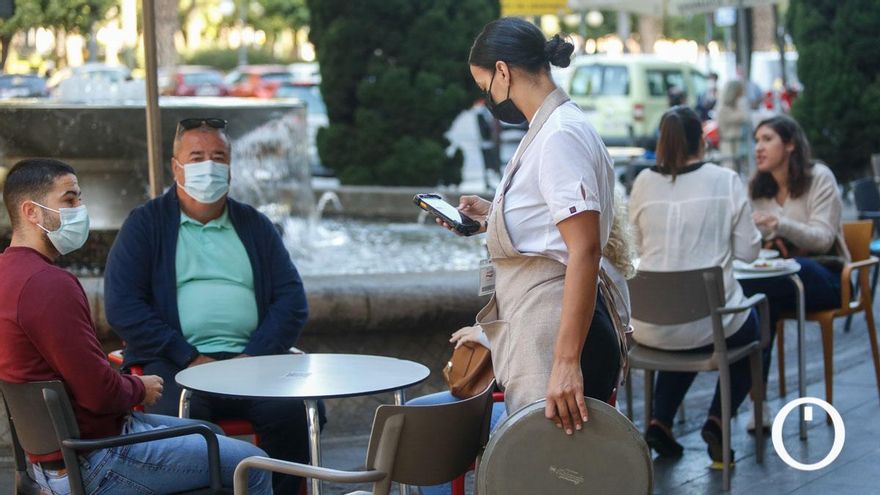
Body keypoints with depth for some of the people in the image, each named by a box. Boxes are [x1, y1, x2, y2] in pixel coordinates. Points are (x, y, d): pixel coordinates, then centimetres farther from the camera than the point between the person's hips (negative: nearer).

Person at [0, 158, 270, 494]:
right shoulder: (49, 285, -25)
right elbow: (99, 393, -25)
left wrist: (124, 380, 7)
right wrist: (140, 389, -4)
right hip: (93, 464, -11)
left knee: (208, 435, 27)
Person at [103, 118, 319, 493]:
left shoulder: (256, 226, 21)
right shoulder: (145, 224, 10)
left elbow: (292, 301, 13)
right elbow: (122, 306, -2)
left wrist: (254, 356, -5)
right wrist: (189, 358, -10)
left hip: (250, 360, 3)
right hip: (174, 363, -2)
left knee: (293, 409, -28)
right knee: (180, 416, -35)